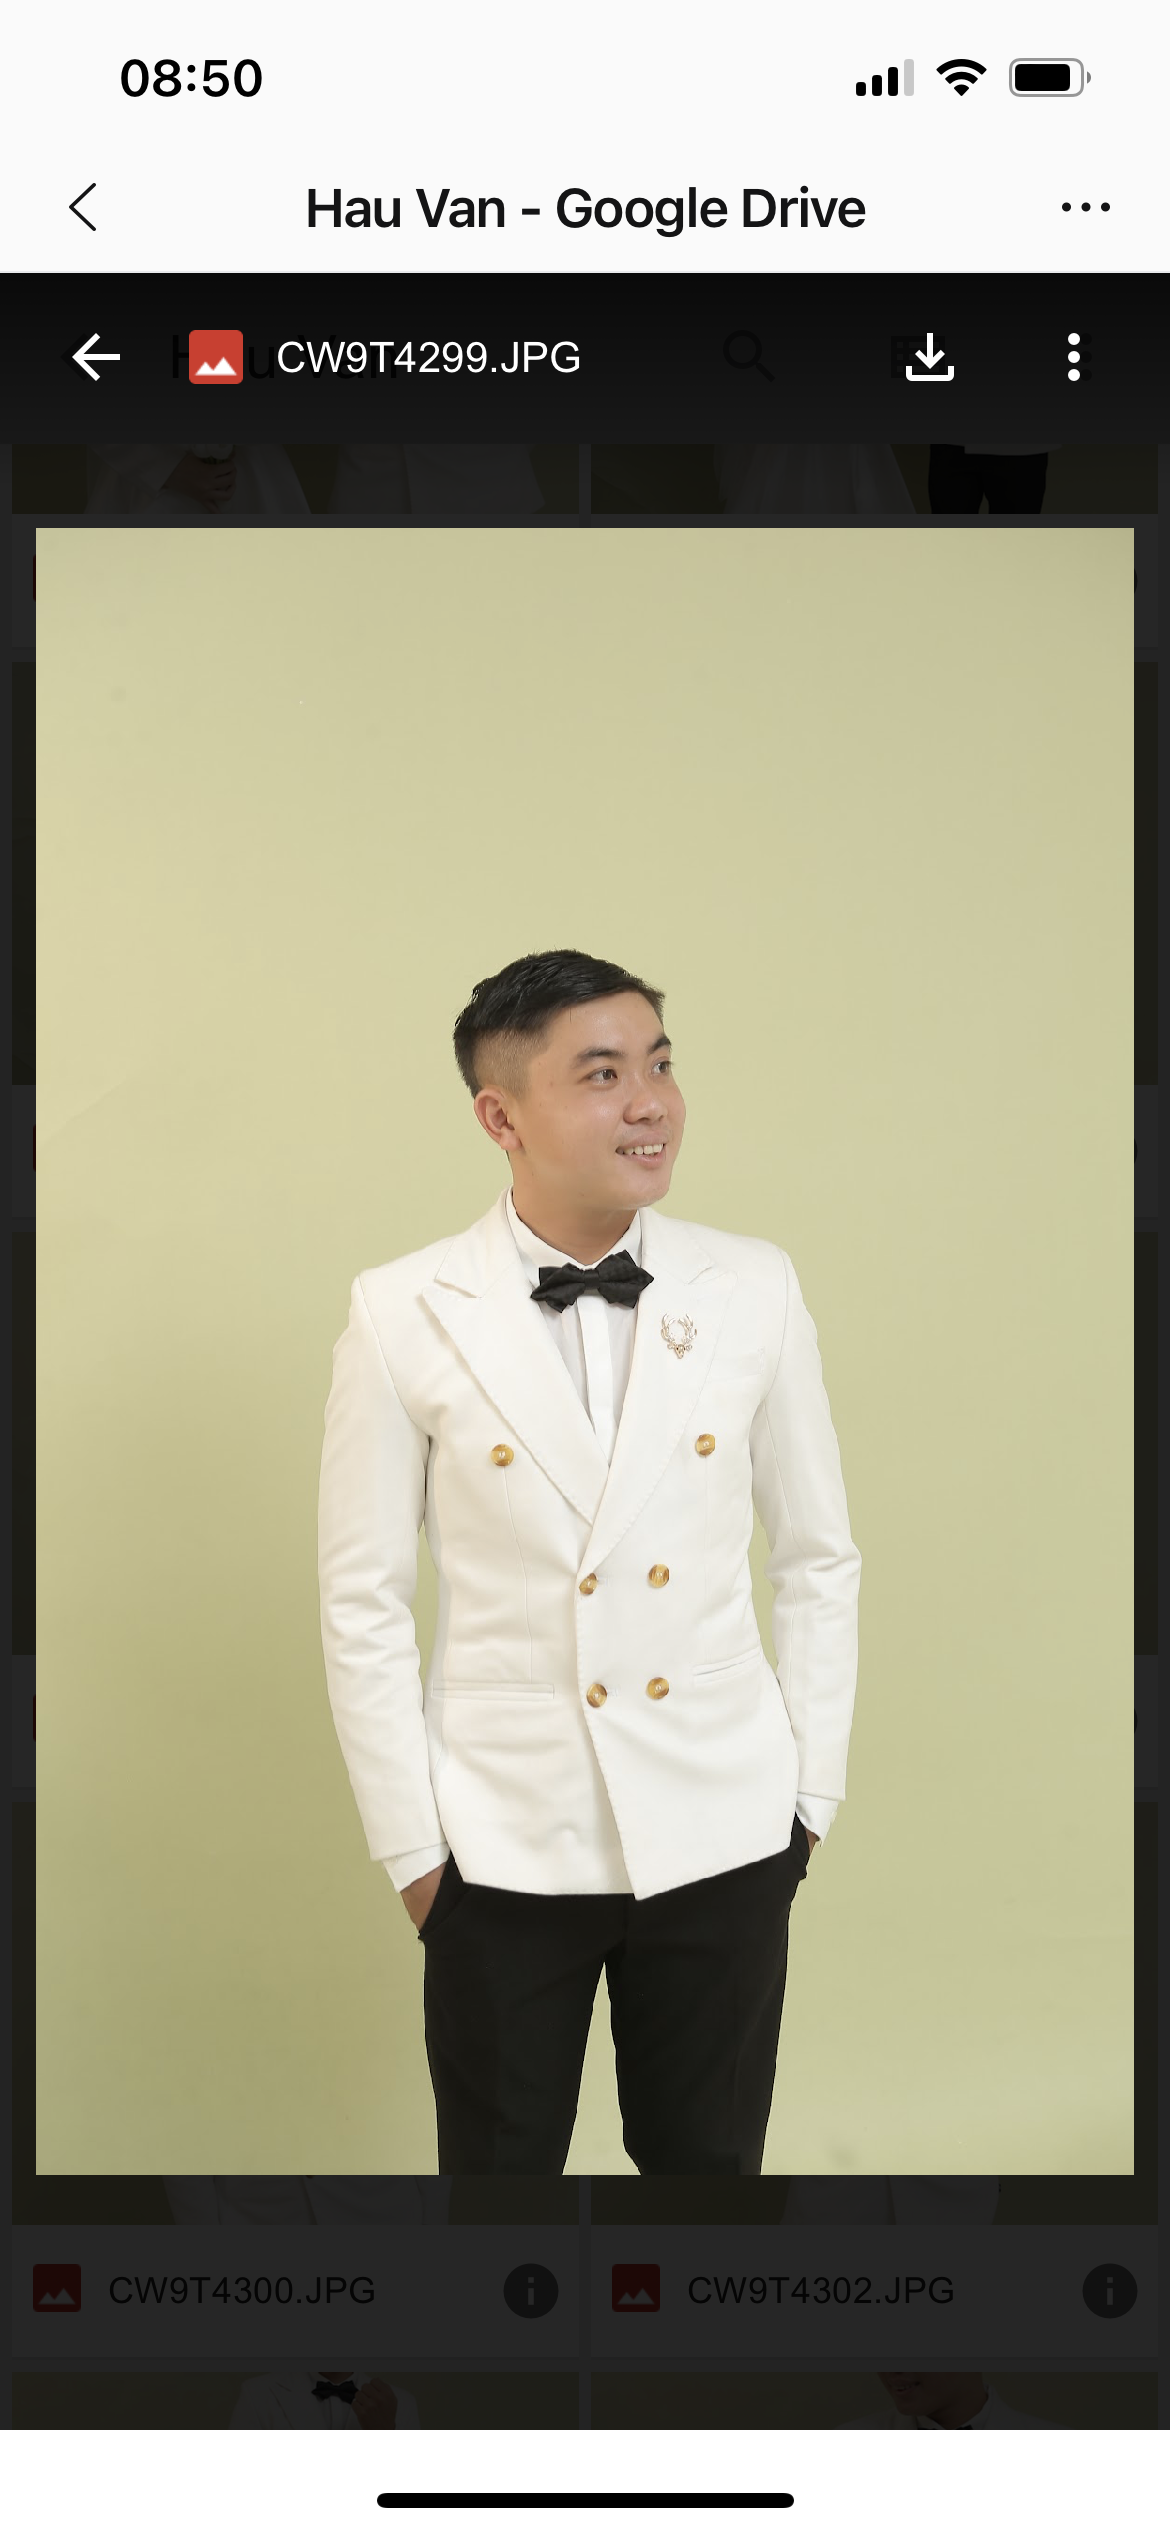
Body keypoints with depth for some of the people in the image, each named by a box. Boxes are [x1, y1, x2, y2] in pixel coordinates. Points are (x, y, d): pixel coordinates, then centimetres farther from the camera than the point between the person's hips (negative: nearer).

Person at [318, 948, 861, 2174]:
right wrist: (409, 1842, -3)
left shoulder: (754, 1288, -4)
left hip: (722, 1834, 2)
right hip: (504, 1843, -1)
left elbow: (817, 1556, 5)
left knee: (709, 2158, 17)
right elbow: (362, 1601, -4)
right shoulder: (403, 1314, -9)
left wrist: (810, 1792, 4)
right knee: (499, 2159, 15)